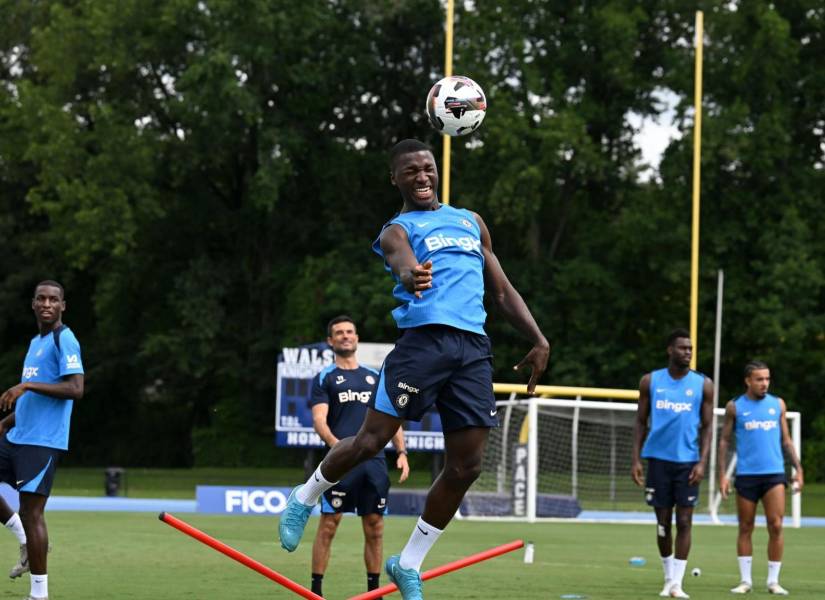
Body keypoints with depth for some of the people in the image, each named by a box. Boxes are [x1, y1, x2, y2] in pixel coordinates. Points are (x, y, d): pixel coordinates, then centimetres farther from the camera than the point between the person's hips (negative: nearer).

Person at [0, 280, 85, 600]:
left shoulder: (64, 340, -9)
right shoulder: (36, 342, 18)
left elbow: (75, 389, -20)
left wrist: (27, 385, -23)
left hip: (42, 441, -9)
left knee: (31, 511, -10)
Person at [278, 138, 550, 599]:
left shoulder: (471, 222, 26)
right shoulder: (397, 230, 7)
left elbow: (502, 290, 28)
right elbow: (404, 265, -18)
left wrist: (539, 341, 18)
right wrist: (411, 277, -43)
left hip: (474, 349, 5)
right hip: (424, 337, -5)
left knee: (466, 466, -1)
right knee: (371, 441, -10)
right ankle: (305, 500, 19)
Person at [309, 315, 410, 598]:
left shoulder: (375, 378, 18)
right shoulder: (324, 379, 6)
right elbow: (319, 420, -6)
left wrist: (401, 452, 6)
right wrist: (337, 445, -24)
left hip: (374, 462, 4)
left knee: (374, 528, 5)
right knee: (328, 525, -7)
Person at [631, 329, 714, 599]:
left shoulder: (703, 385, 2)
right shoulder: (651, 381, 4)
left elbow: (707, 427, 3)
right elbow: (641, 422, 9)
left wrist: (702, 462, -8)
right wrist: (636, 459, 1)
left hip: (687, 461, -1)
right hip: (658, 458, 1)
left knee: (684, 521, -5)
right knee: (662, 521, 6)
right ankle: (668, 578, 21)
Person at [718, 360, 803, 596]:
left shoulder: (777, 404, 10)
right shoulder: (735, 407, 4)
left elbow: (786, 439, 15)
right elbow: (724, 441, 6)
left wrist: (798, 468, 7)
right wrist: (722, 474, -2)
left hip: (774, 474, 1)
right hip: (746, 475, -1)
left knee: (776, 526, -6)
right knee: (745, 528, 4)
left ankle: (773, 580, 1)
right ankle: (745, 580, 11)